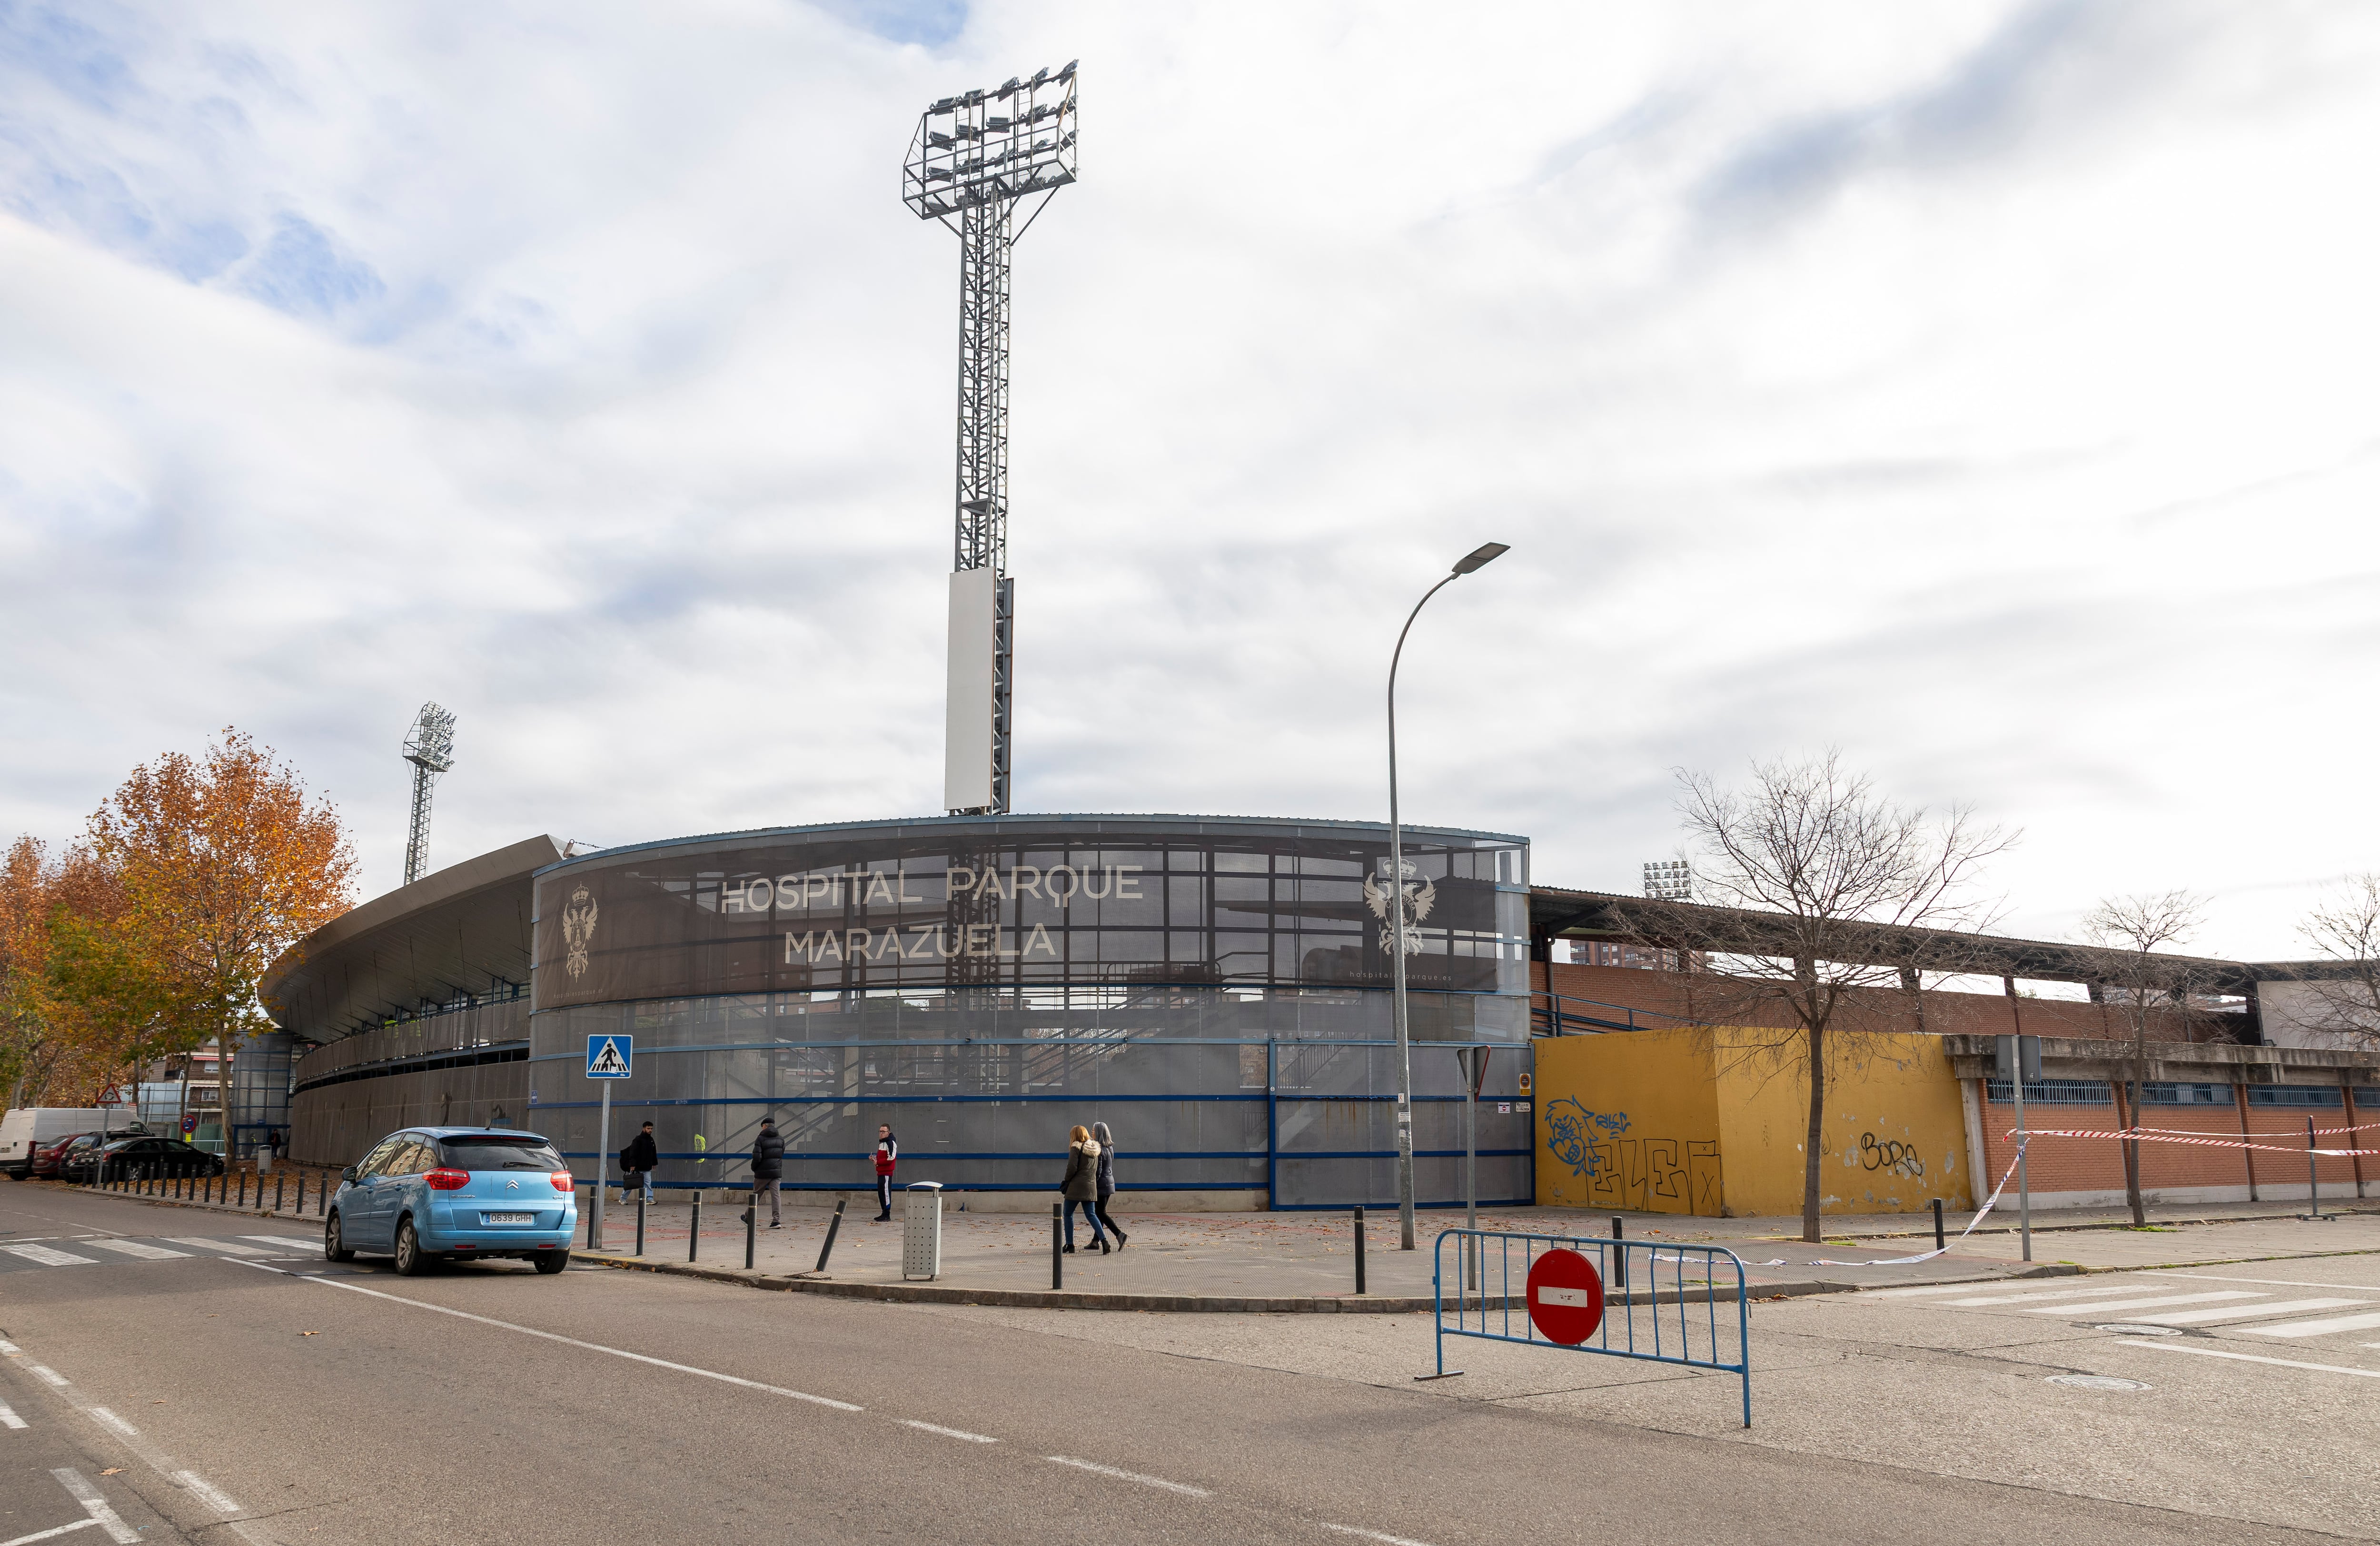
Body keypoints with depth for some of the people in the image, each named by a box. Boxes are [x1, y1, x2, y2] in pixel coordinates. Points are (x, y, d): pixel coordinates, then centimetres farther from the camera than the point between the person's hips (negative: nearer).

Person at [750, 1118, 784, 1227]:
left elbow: (757, 1157, -14)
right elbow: (782, 1155, 10)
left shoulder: (761, 1139, -9)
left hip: (763, 1173, -3)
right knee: (775, 1195, 0)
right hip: (777, 1172, 3)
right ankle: (776, 1220, -9)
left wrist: (754, 1168, 1)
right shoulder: (781, 1139, 7)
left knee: (756, 1195, 13)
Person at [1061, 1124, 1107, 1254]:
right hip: (1091, 1187, 6)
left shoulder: (1076, 1148, -9)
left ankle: (1070, 1245, 8)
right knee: (1091, 1215, 6)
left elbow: (1072, 1168, -15)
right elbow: (1097, 1169, 16)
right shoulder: (1094, 1149, 12)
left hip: (1076, 1187, -6)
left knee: (1068, 1214, 8)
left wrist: (1066, 1181, -1)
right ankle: (1103, 1240, -13)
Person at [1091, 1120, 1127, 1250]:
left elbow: (1098, 1170, -20)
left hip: (1101, 1184, -9)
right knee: (1100, 1212, 14)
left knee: (1101, 1213, -5)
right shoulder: (1110, 1147, 9)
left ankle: (1119, 1234, -17)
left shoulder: (1099, 1149, -17)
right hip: (1110, 1181, 9)